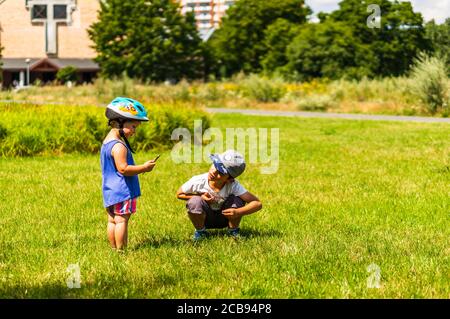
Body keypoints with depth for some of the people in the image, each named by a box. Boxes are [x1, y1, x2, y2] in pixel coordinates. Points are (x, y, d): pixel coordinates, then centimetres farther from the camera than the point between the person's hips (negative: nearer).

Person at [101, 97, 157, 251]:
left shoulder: (107, 141, 14)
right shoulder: (119, 146, -19)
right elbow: (123, 169, -23)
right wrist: (144, 168, -15)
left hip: (109, 191, 10)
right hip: (121, 191, -10)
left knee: (112, 221, 12)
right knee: (122, 220, -6)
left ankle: (114, 249, 17)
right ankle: (121, 250, -4)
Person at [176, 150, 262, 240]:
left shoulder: (233, 186, -28)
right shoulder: (197, 182, -26)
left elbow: (257, 204, -29)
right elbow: (179, 194, -8)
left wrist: (237, 212, -43)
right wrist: (200, 197, -24)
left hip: (224, 218, 0)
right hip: (204, 218, 0)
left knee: (238, 199, -28)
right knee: (194, 202, -33)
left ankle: (233, 230, 0)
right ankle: (200, 231, -3)